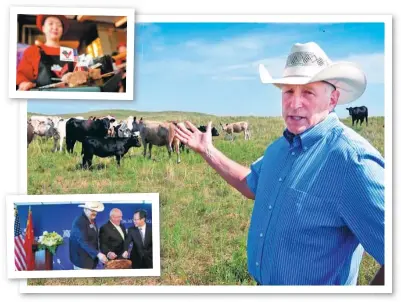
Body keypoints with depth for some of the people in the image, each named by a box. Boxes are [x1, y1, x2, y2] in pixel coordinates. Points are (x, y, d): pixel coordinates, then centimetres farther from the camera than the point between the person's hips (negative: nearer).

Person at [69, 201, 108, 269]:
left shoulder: (93, 221, 10)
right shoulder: (79, 221, -17)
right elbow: (83, 242, -25)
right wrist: (98, 254, -32)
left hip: (91, 258, 8)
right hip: (82, 259, -8)